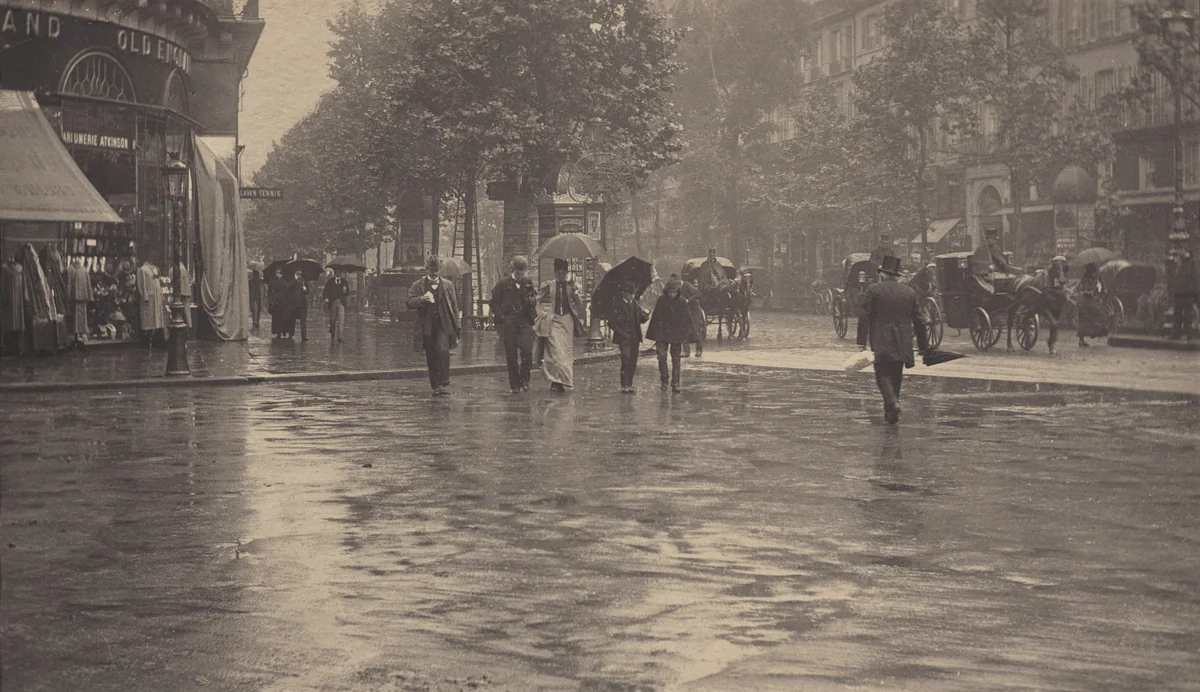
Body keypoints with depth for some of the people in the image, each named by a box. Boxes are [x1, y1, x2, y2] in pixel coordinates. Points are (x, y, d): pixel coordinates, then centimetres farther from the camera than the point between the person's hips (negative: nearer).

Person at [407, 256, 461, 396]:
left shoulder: (448, 285, 10)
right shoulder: (417, 286, 7)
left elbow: (454, 307, 11)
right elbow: (410, 303, -1)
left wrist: (457, 328, 7)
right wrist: (422, 299, -20)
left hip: (444, 326, -1)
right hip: (426, 327, 1)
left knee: (442, 351, -20)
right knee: (431, 357, 4)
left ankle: (443, 383, -14)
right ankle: (436, 386, 12)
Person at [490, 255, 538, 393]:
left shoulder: (528, 284, 12)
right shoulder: (502, 284, 3)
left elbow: (533, 304, 23)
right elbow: (495, 303, 4)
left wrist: (532, 301, 0)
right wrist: (501, 318, -6)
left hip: (524, 321, 2)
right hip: (508, 323, -2)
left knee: (527, 350, -16)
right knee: (511, 355, -1)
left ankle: (524, 380, -3)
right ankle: (515, 385, 7)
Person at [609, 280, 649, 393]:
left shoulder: (635, 305, 11)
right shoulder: (618, 306, -6)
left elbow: (641, 320, 14)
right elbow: (611, 323, -8)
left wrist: (645, 317, -9)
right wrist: (622, 333, -14)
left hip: (635, 338, 6)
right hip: (624, 339, -6)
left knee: (633, 362, 6)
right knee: (626, 361, -12)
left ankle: (629, 385, 15)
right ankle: (624, 385, -7)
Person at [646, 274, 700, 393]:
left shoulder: (682, 302, -1)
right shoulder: (661, 300, 0)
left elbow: (687, 320, 1)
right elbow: (656, 317, 5)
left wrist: (688, 334, -5)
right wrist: (654, 333, 3)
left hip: (677, 334, 0)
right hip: (662, 333, 0)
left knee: (676, 359, 5)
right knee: (662, 356, -10)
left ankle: (675, 383, 11)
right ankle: (663, 380, 5)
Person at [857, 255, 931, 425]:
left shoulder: (873, 290, -2)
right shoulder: (910, 292, 9)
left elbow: (863, 316, -8)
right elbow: (919, 321, 11)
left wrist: (862, 342, -6)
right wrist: (924, 345, 16)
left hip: (882, 344, -4)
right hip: (902, 345, 4)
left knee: (883, 374, -2)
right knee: (896, 375, 13)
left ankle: (892, 403, -26)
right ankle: (891, 412, 16)